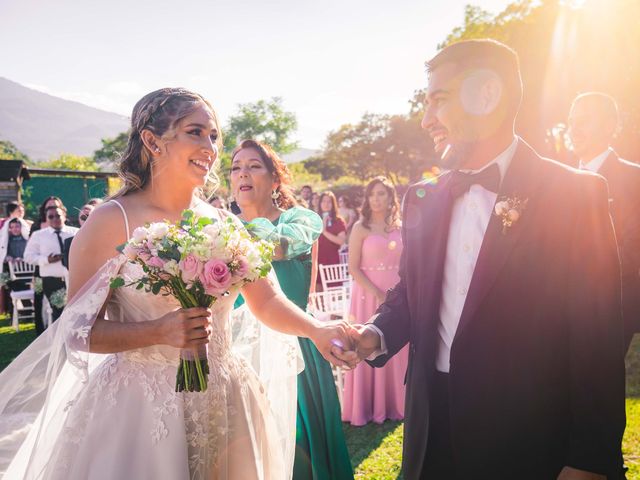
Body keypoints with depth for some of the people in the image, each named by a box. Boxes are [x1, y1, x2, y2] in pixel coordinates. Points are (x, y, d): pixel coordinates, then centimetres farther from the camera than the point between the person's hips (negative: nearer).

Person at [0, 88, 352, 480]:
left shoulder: (224, 224, 3)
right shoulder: (113, 221, -11)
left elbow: (266, 301, 2)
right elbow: (79, 331, -11)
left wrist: (316, 330, -15)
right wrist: (159, 331, -25)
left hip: (222, 402, 5)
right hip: (138, 407, -4)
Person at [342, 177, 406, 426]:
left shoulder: (399, 227, 8)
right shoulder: (361, 228, -4)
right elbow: (353, 268, -9)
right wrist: (378, 294, -17)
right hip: (369, 293, -4)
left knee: (396, 350, 10)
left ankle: (393, 403, 26)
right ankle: (369, 406, 17)